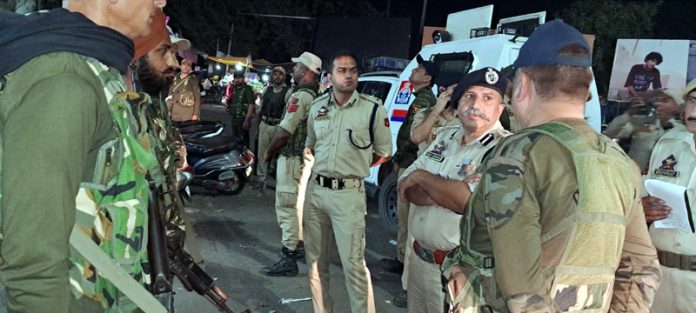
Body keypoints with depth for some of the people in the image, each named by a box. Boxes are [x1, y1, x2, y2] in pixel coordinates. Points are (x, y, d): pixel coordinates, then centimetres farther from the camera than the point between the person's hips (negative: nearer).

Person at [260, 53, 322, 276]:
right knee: (298, 204, 21)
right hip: (307, 157, 9)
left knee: (286, 206, -5)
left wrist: (269, 152, -6)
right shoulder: (317, 96, 9)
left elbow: (284, 132, -21)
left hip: (291, 158, -9)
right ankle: (299, 244, 33)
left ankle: (289, 259, -3)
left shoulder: (301, 96, -19)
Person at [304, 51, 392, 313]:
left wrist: (353, 167, 4)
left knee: (353, 264, -7)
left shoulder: (373, 109, -6)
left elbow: (383, 153, 3)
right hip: (315, 189, 5)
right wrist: (330, 165, 12)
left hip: (348, 193, -5)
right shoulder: (317, 107, 8)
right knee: (315, 259, 15)